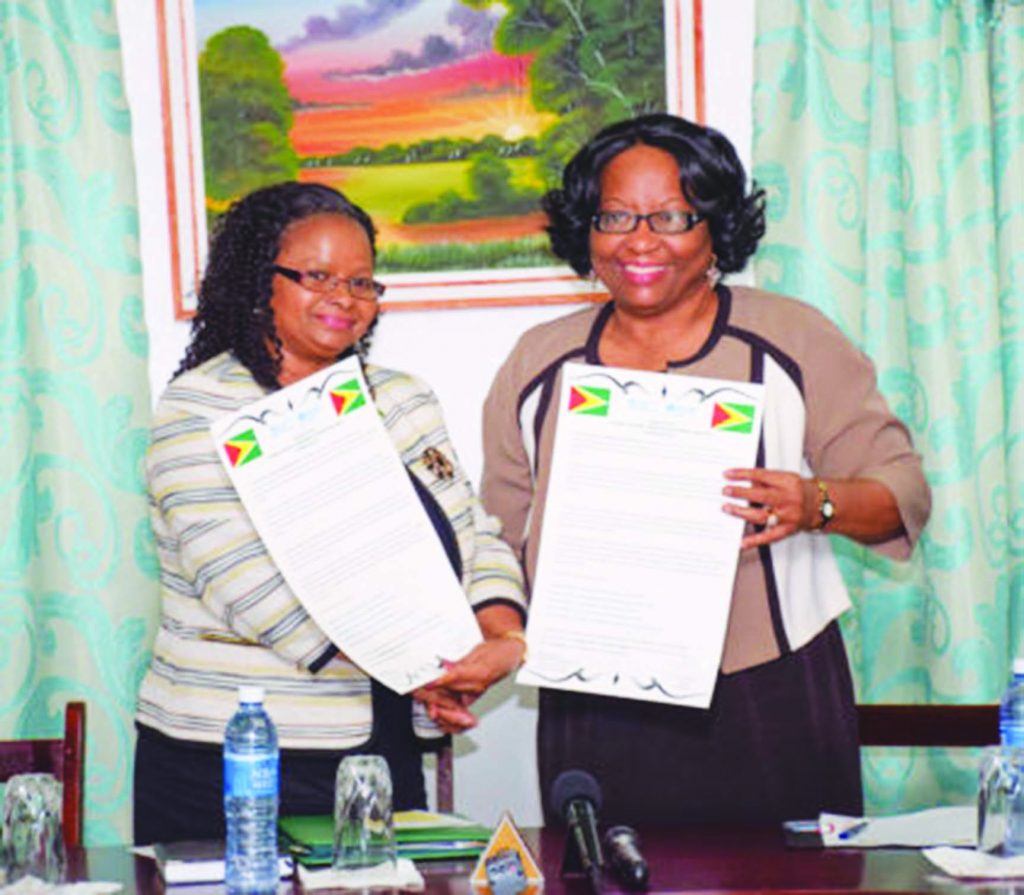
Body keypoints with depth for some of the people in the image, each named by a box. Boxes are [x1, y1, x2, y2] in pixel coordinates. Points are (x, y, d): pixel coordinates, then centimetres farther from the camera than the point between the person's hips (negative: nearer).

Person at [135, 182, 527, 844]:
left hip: (388, 753, 5)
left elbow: (475, 539, 12)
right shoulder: (199, 411, -5)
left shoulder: (404, 402, 14)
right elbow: (247, 580, -17)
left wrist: (505, 639, -10)